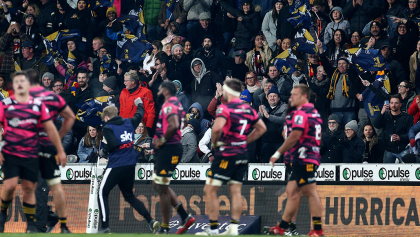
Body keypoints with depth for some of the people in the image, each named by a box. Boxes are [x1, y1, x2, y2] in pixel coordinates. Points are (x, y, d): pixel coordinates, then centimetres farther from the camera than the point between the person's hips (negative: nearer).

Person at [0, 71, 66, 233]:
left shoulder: (38, 105, 5)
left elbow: (50, 129, 10)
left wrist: (60, 150, 10)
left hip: (31, 155, 1)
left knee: (29, 188, 2)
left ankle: (31, 224, 12)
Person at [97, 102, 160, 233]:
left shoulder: (108, 127, -6)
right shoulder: (128, 123, 11)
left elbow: (113, 144, -20)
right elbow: (139, 115, 30)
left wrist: (103, 151, -2)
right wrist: (139, 104, 50)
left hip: (116, 165, -7)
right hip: (130, 165, 7)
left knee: (102, 194, 1)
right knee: (129, 196, 19)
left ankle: (105, 226, -10)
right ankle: (151, 221, 6)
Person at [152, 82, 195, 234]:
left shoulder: (169, 106, -14)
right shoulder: (176, 105, 19)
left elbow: (174, 125, -30)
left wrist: (162, 140, -18)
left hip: (169, 149, -11)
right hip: (166, 149, 11)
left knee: (162, 188, -4)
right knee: (158, 184, 17)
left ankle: (164, 229, 2)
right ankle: (185, 217, 15)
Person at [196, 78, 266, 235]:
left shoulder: (225, 108, -13)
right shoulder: (249, 109, 9)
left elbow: (217, 128, -28)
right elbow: (262, 128, 19)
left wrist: (214, 143, -10)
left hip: (226, 154, -7)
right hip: (242, 154, 7)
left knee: (210, 190, 0)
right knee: (235, 191, 9)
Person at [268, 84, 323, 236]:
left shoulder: (301, 114, -12)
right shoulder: (314, 113, 19)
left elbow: (294, 137, -18)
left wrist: (278, 153, -11)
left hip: (302, 159, -10)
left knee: (310, 193, -10)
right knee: (292, 192, 12)